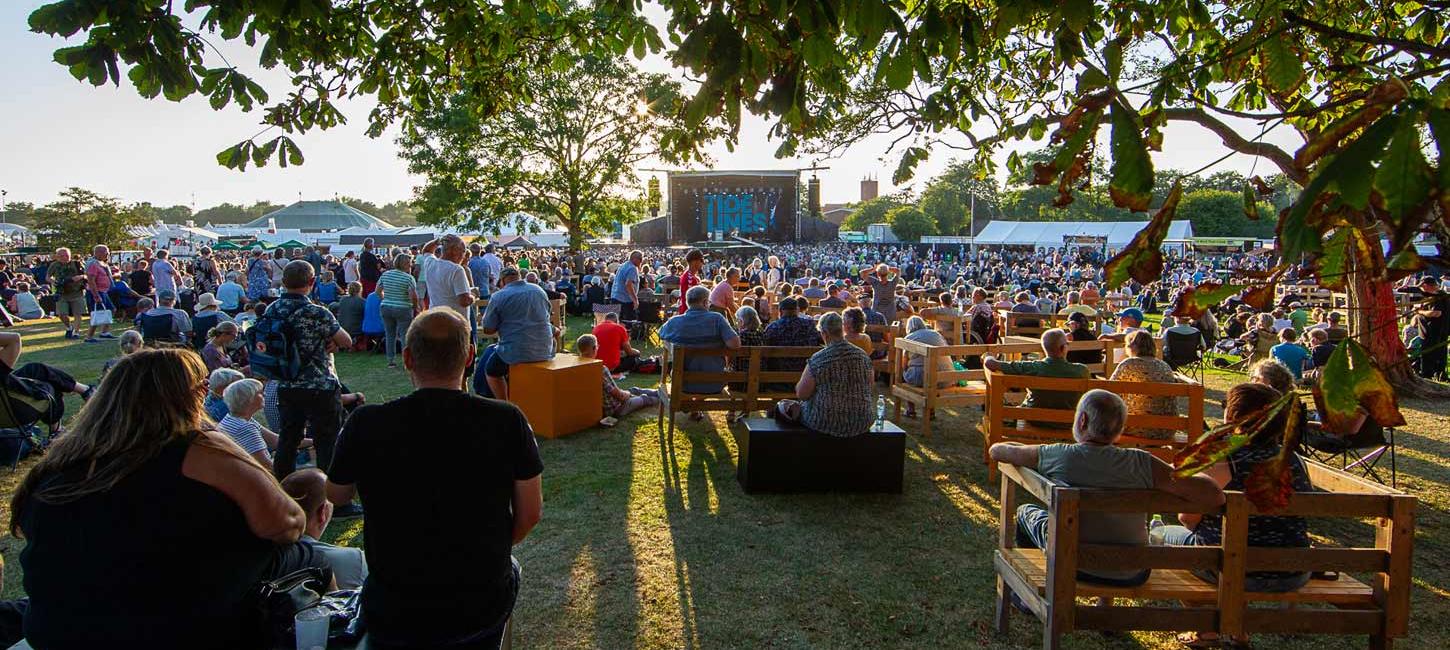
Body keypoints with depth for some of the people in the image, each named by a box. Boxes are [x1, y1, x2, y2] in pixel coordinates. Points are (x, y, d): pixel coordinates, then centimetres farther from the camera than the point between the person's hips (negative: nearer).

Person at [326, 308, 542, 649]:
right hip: (484, 609, 0)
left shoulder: (366, 424, -18)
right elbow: (530, 512, -7)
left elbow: (336, 496, 3)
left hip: (393, 619, 1)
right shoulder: (507, 421, -18)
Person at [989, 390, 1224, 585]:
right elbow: (1215, 496, -18)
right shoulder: (1140, 464, -17)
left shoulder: (1056, 456, -17)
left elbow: (997, 450, -1)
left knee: (1027, 511, 26)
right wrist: (1178, 472, 2)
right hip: (1132, 575, 2)